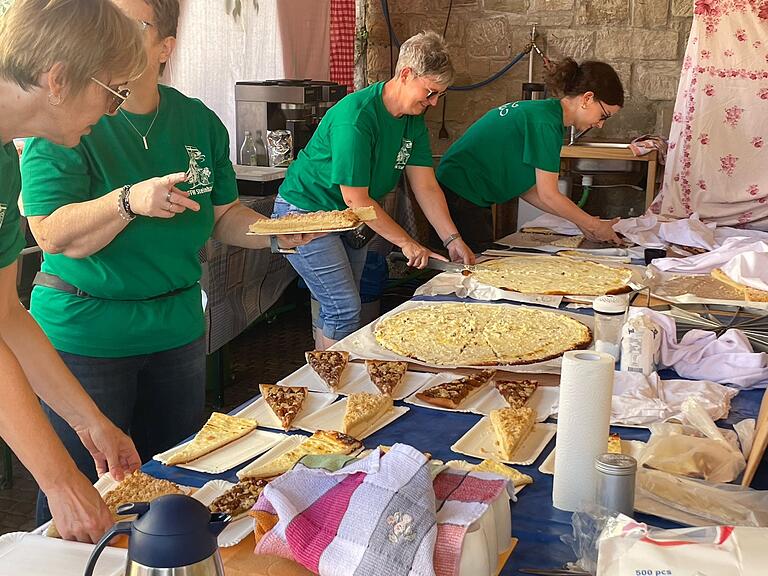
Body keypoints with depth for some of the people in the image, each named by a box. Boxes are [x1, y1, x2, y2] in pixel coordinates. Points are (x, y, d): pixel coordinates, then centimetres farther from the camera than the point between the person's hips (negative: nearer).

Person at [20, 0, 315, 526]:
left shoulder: (198, 121, 2)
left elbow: (223, 216, 11)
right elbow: (54, 236, -21)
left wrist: (276, 234, -8)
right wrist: (130, 202, -36)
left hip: (177, 329, 5)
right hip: (85, 337, -4)